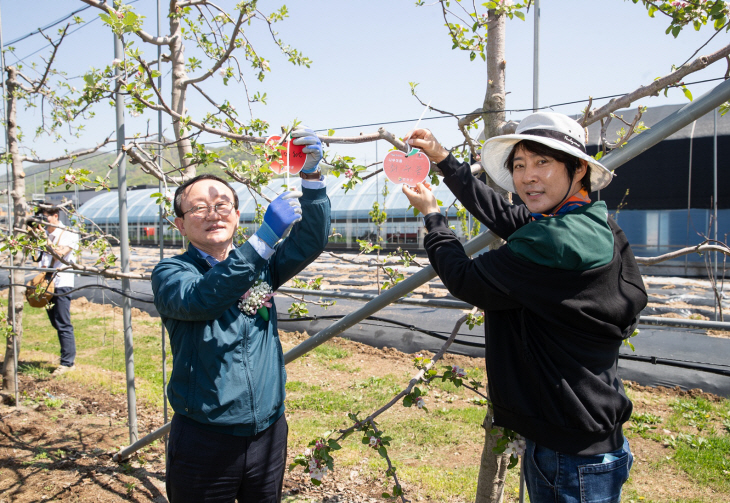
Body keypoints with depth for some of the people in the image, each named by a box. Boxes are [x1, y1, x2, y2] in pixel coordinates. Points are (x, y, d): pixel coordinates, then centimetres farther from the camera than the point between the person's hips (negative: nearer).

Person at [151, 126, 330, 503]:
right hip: (204, 441, -3)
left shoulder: (261, 265, 4)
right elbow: (201, 298, -27)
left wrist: (310, 176, -23)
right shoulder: (170, 272, -7)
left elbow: (310, 241, -9)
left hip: (269, 434, 4)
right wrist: (265, 238, -35)